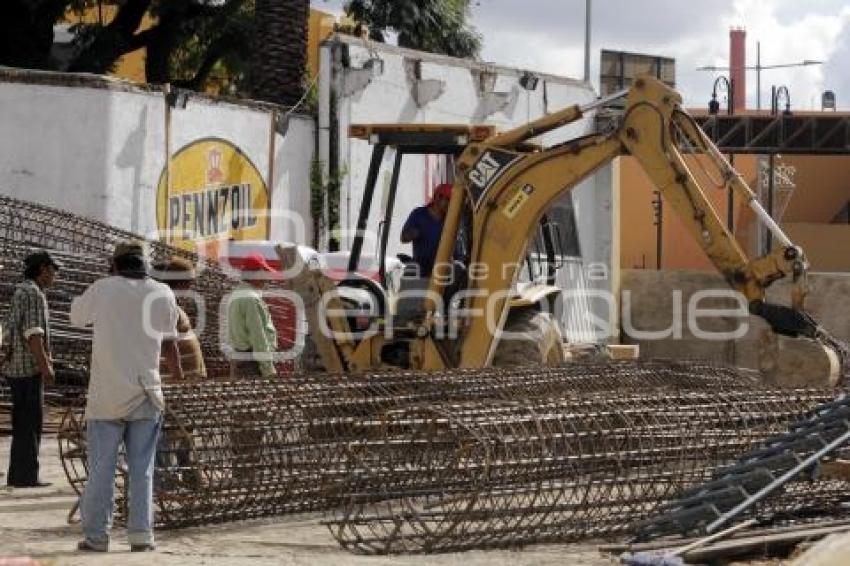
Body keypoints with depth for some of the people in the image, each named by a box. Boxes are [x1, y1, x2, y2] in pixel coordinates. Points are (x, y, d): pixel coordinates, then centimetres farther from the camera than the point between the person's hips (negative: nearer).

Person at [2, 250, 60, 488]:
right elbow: (33, 333, -21)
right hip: (30, 368, -10)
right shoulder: (33, 293, -13)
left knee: (23, 423, 12)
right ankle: (26, 476, -8)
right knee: (31, 422, -7)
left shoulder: (19, 293, 18)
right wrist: (45, 366, -22)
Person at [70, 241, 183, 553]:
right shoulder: (163, 294, 2)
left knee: (101, 468, 3)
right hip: (146, 394, 2)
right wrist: (178, 373, 35)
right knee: (142, 468, 7)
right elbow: (168, 339, 17)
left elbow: (76, 315, 14)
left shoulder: (103, 289, -5)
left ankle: (96, 536, 4)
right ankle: (141, 533, 3)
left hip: (107, 395, -2)